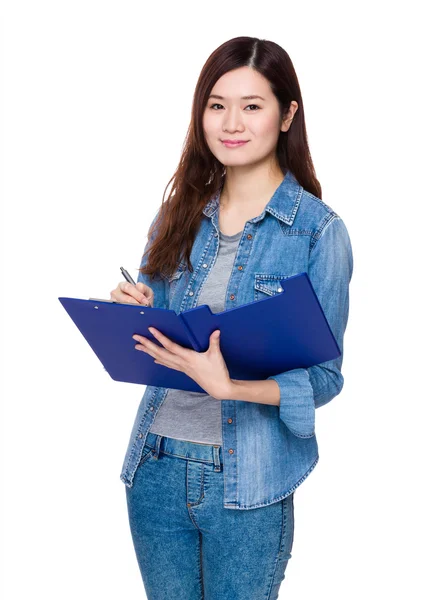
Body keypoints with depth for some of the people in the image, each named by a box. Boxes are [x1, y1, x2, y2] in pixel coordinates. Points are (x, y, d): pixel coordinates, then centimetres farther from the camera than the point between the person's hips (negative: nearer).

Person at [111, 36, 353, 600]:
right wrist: (130, 311, -10)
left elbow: (323, 376, -10)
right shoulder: (178, 215, 5)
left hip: (249, 484, -4)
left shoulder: (319, 231, -8)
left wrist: (228, 386, -26)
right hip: (155, 467, 4)